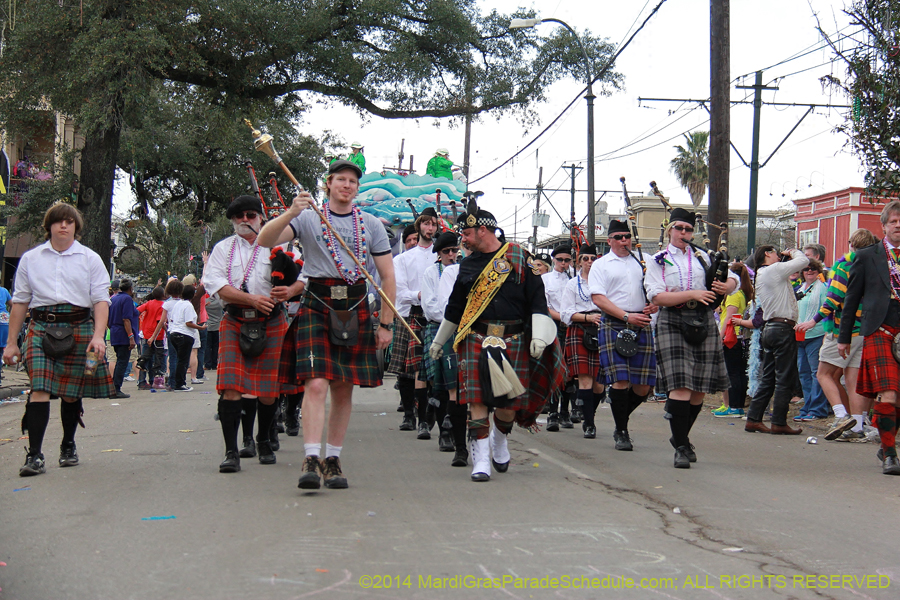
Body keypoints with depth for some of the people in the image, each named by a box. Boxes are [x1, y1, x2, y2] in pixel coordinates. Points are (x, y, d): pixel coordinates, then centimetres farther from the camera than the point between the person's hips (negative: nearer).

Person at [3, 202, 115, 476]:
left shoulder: (90, 259, 8)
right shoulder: (30, 259, 11)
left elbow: (101, 300, 2)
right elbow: (20, 302, 13)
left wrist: (98, 336, -12)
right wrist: (11, 342, 10)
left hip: (78, 328, 0)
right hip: (41, 328, 0)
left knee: (71, 392, 7)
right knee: (39, 389, -13)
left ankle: (68, 445, 28)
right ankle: (34, 455, -16)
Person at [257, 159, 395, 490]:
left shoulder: (371, 224, 11)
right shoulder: (308, 218, 4)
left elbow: (388, 276, 11)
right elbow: (265, 240, -9)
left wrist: (386, 324, 6)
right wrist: (291, 213, -25)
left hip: (355, 309, 3)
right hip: (316, 305, -3)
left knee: (344, 390, 6)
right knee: (316, 384, -16)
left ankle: (333, 461, 14)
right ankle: (311, 460, -18)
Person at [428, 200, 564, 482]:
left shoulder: (518, 257, 1)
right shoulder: (468, 264, 12)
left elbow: (537, 298, 0)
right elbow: (455, 306, 22)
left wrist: (539, 336, -10)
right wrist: (438, 341, 27)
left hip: (513, 341, -2)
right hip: (476, 340, 2)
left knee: (510, 402, 3)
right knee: (477, 398, -9)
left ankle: (499, 440, 33)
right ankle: (481, 459, -5)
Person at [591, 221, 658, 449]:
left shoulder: (643, 262, 17)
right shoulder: (601, 265, 5)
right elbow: (598, 298, -5)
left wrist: (655, 305, -1)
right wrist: (627, 316, -15)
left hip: (642, 326, 4)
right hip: (614, 326, -4)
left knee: (644, 386, 1)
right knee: (621, 381, -10)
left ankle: (621, 418, 25)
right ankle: (621, 432, 2)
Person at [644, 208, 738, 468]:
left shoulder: (701, 256, 15)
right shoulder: (658, 261, 6)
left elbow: (732, 277, 17)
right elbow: (656, 296, -7)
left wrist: (727, 286, -7)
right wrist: (692, 294, -16)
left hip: (703, 323, 4)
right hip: (673, 323, -4)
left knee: (700, 388, 6)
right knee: (680, 386, -12)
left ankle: (681, 436, 26)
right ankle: (681, 447, -8)